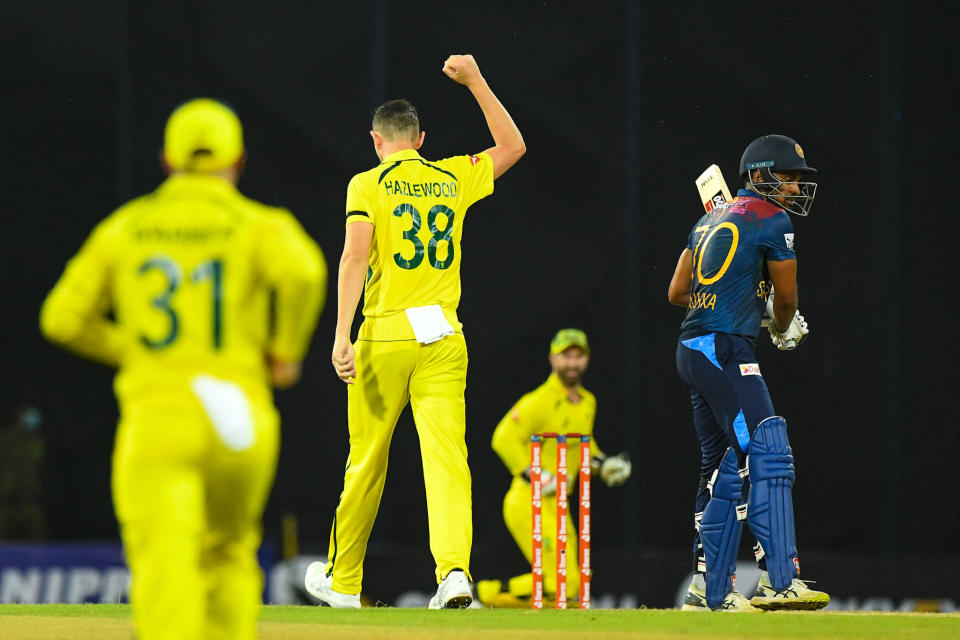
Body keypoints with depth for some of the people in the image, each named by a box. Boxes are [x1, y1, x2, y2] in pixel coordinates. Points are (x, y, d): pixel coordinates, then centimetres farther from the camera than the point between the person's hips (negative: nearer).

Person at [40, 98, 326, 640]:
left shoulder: (125, 227, 11)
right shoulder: (260, 224, 4)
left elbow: (64, 318, 8)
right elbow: (302, 269, -18)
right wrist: (286, 351, -3)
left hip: (154, 418, -1)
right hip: (239, 421, 1)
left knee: (165, 569, -14)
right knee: (229, 555, 23)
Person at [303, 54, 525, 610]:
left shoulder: (369, 184, -1)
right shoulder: (453, 178, 10)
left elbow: (355, 257, -14)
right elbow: (513, 147, 28)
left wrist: (342, 335, -19)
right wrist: (476, 82, 28)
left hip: (384, 335, -2)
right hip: (444, 336, 2)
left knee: (367, 460, 9)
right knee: (447, 455, -7)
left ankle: (343, 580, 23)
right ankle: (455, 569, -27)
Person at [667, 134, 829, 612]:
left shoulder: (711, 220, 20)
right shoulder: (772, 220, -5)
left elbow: (677, 292, 22)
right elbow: (786, 296, 4)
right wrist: (783, 330, 26)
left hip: (693, 352, 9)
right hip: (725, 351, -9)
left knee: (726, 465, 14)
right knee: (766, 456, -15)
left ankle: (709, 588, 16)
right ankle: (778, 580, -25)